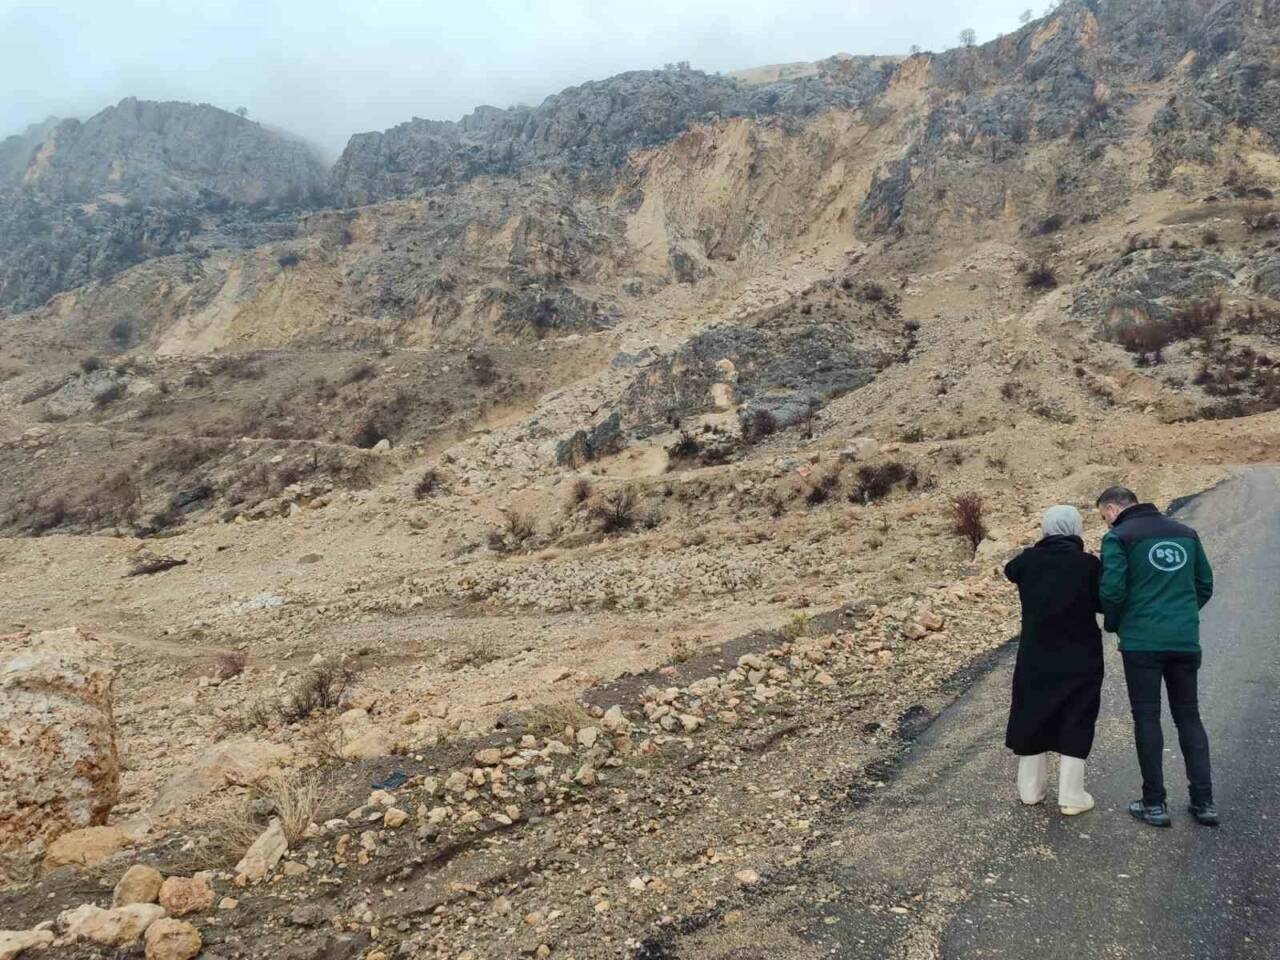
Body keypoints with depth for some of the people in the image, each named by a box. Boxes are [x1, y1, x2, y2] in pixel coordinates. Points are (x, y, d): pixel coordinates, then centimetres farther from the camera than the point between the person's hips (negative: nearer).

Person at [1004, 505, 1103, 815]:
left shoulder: (1029, 560, -6)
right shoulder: (1089, 565, -14)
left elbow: (1010, 570, 15)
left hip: (1035, 658, 3)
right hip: (1079, 659, -3)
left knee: (1032, 718, 14)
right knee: (1075, 724, 8)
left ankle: (1031, 789, 23)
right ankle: (1071, 796, 11)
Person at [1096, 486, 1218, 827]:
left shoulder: (1118, 536, -6)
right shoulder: (1186, 533, 12)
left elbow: (1112, 590, -14)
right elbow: (1205, 585, 14)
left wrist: (1113, 623, 4)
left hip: (1142, 641, -5)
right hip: (1186, 640, 5)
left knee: (1146, 718, 4)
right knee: (1189, 716, 15)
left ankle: (1155, 803, 7)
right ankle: (1204, 801, 15)